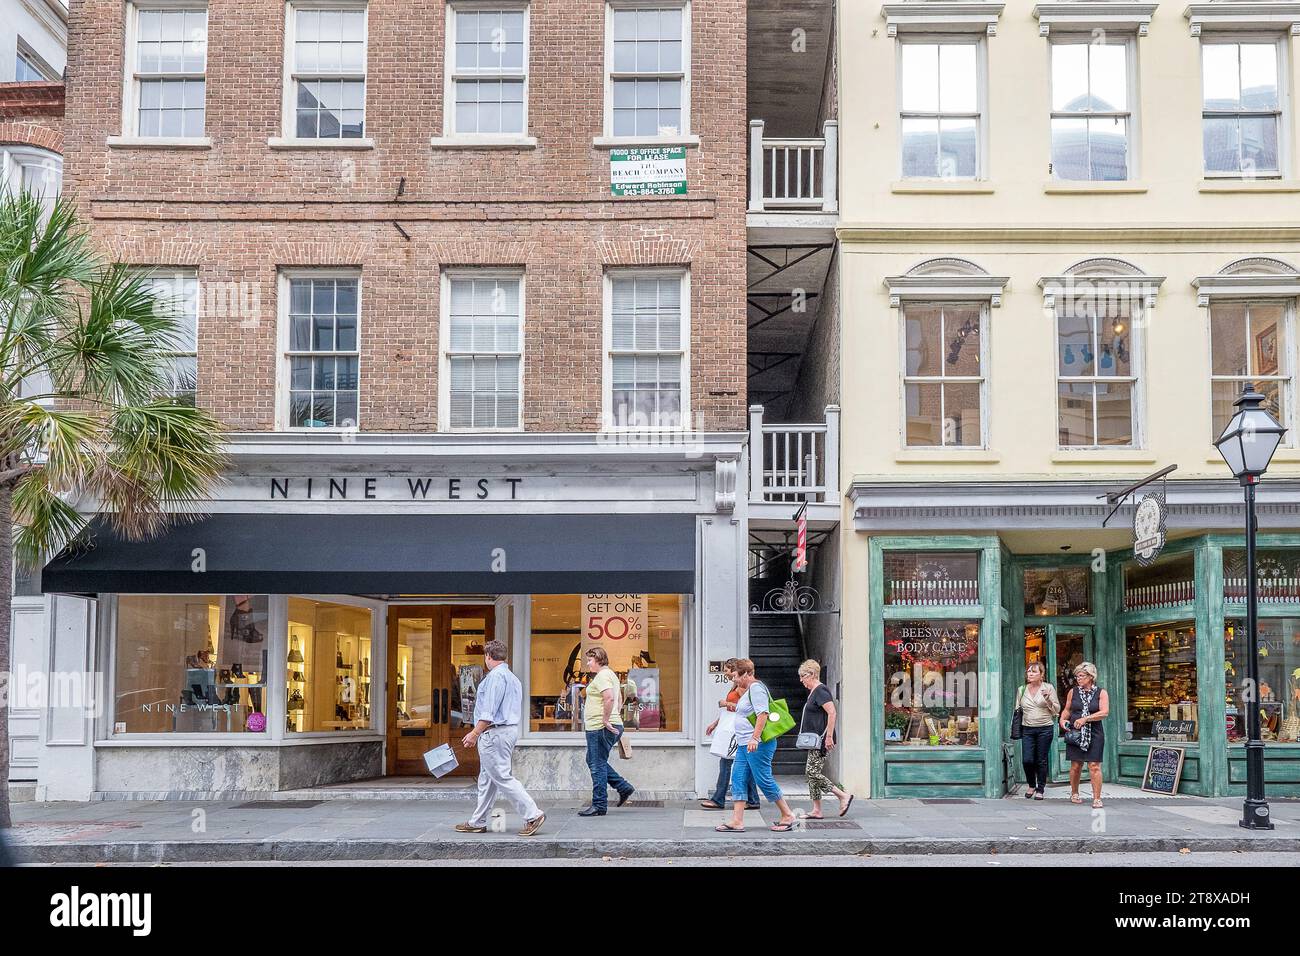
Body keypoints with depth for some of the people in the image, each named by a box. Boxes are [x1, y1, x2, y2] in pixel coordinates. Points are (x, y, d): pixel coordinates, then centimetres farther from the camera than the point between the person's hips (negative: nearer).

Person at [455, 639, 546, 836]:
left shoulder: (495, 676, -13)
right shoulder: (513, 678, 18)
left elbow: (489, 712, -19)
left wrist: (475, 734, -16)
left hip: (494, 732, -10)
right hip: (510, 730, 10)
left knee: (503, 777, -9)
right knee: (487, 779, 14)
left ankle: (533, 815, -12)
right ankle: (478, 822, 19)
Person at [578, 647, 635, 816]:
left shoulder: (602, 676, -14)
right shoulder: (610, 674, 19)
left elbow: (609, 698, -29)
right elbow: (618, 702, 28)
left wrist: (605, 720, -24)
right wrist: (613, 719, 25)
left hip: (600, 728, -11)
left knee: (598, 765, -5)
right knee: (594, 761, 19)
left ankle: (599, 806, 0)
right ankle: (624, 787, 18)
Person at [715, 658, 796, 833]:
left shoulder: (756, 687, -12)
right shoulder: (749, 690, 20)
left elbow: (762, 713, -22)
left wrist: (755, 738, -27)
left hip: (758, 745, -11)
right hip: (745, 745, 11)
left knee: (764, 780, -5)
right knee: (738, 780, 5)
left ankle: (787, 815, 6)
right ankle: (737, 821, 3)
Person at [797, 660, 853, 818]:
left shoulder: (820, 691, -14)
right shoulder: (813, 692, 18)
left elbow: (832, 713, -23)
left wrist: (829, 737, -25)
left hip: (821, 739, -11)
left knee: (812, 772, -12)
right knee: (811, 773, 8)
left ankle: (844, 795, -7)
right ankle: (817, 811, 10)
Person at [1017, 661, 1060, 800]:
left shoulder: (1048, 688, 2)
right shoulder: (1022, 689, 9)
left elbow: (1057, 709, 3)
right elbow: (1018, 709, 19)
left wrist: (1048, 700, -14)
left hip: (1045, 729, -2)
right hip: (1027, 729, 2)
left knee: (1041, 761, 1)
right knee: (1027, 760, -6)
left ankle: (1040, 789, 14)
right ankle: (1031, 785, 18)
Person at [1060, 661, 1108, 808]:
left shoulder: (1101, 693, 1)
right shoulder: (1073, 692, 9)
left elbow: (1104, 712, -10)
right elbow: (1067, 709, 19)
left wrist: (1085, 719, -18)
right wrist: (1063, 719, -1)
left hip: (1094, 734, -2)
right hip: (1074, 734, 2)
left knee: (1094, 766, -7)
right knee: (1076, 765, 6)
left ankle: (1097, 798, -4)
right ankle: (1074, 794, 23)